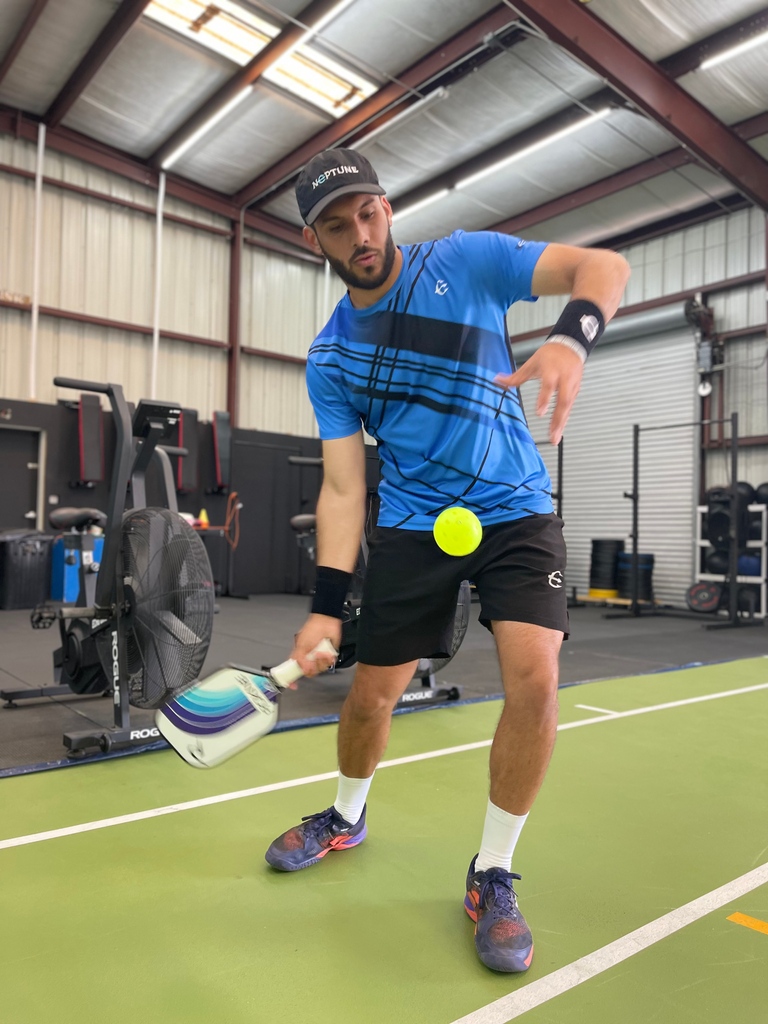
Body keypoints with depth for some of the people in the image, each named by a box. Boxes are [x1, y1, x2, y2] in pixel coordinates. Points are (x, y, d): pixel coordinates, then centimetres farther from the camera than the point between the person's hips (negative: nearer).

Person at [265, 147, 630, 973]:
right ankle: (345, 818, 39)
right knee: (370, 694, 5)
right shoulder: (328, 358, -1)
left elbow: (605, 265, -10)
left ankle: (492, 877, 5)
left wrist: (571, 338, -33)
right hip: (411, 526, 2)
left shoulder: (468, 260, -5)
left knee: (534, 679, -19)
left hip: (515, 511, -1)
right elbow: (343, 486, -6)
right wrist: (326, 607, -16)